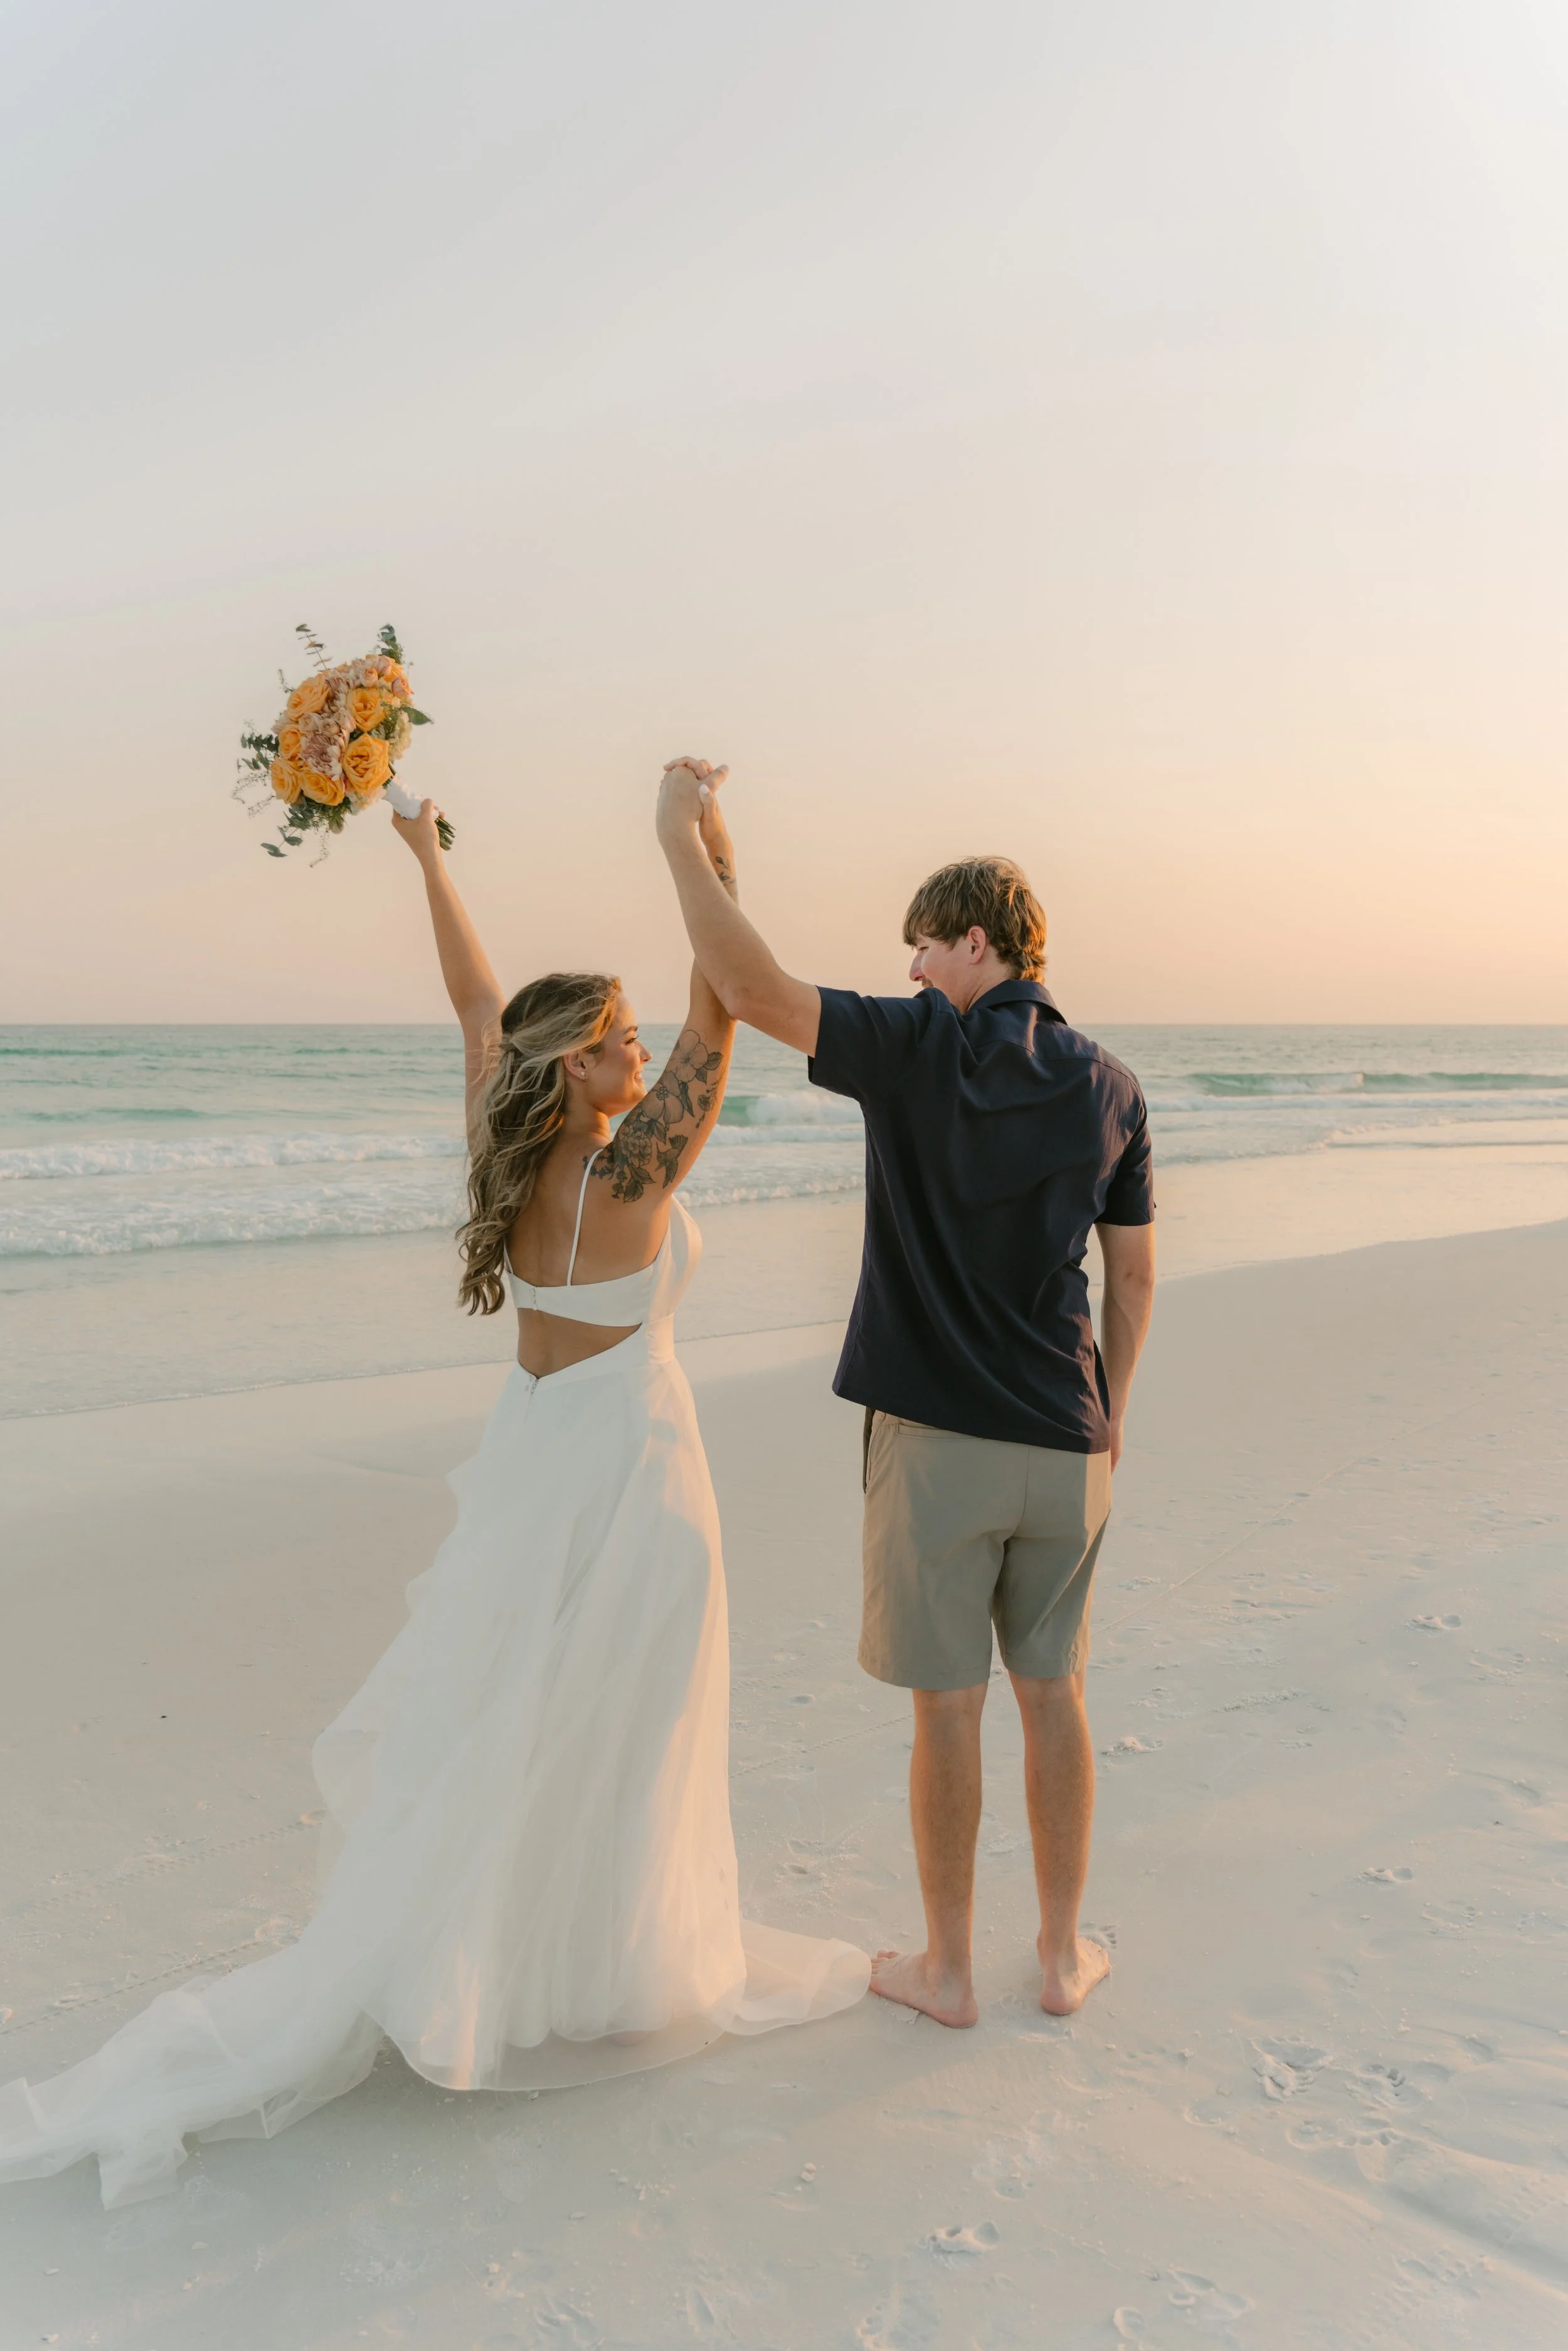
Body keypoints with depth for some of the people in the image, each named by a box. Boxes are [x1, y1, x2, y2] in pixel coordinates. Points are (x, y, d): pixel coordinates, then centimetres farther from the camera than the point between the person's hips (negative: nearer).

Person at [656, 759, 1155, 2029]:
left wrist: (683, 837, -8)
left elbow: (749, 988, -17)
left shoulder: (922, 1048, -11)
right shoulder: (1110, 1086, 4)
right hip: (1066, 1444, 4)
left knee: (948, 1708, 8)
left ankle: (947, 1968, 22)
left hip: (934, 1435, -4)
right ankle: (1065, 1953, 28)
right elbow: (1136, 1275, 8)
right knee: (1054, 1695, 16)